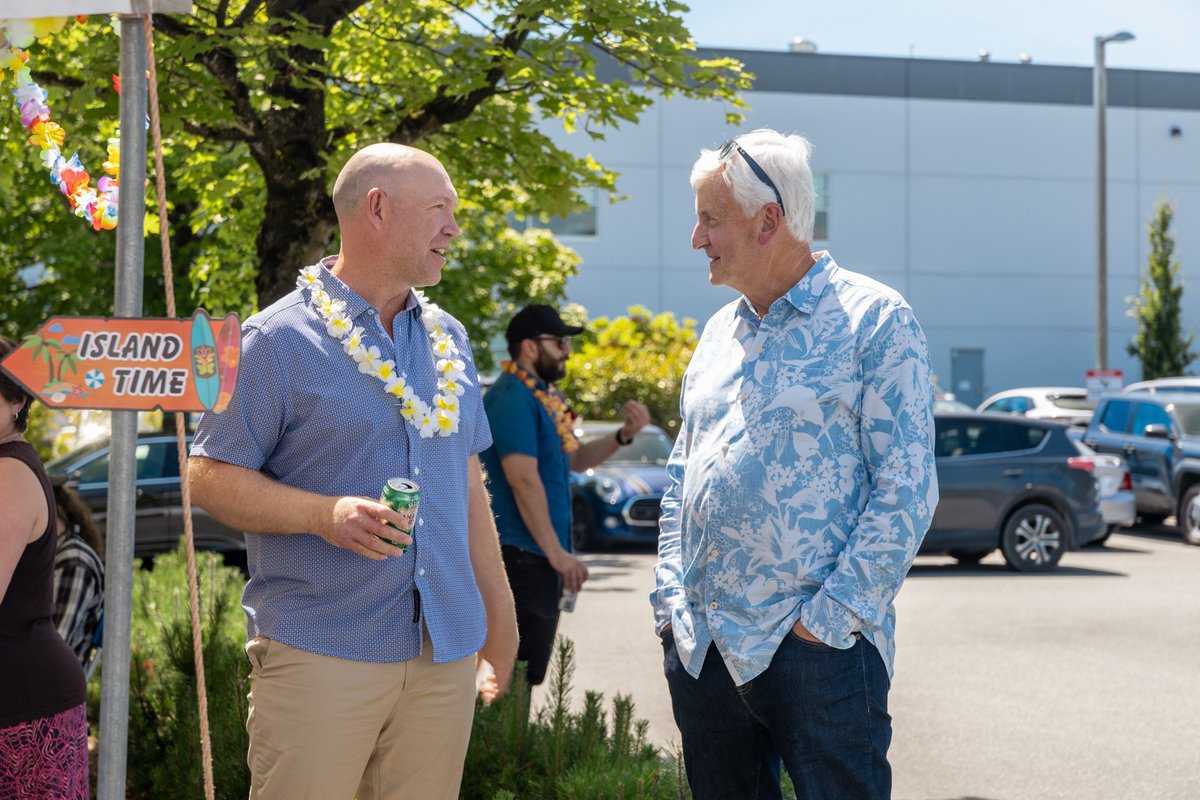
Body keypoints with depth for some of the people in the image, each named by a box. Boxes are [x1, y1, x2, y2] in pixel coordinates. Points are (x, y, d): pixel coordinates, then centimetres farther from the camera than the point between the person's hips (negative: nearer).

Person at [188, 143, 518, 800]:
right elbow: (212, 476, -6)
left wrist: (498, 610, 18)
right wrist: (327, 514, -21)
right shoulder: (278, 339, -5)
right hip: (320, 655, -5)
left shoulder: (448, 339, 15)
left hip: (445, 651, 5)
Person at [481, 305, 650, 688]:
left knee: (532, 669, 15)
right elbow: (523, 480, -21)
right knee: (519, 675, -7)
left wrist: (624, 435, 7)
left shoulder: (544, 396, 17)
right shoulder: (512, 398, -15)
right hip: (521, 556, -10)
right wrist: (556, 552, -20)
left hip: (541, 557, 10)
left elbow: (575, 460, 24)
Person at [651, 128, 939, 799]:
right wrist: (672, 597, 8)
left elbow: (906, 491, -11)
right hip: (700, 649, 6)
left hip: (817, 649, -6)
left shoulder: (874, 320, -6)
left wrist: (831, 614, -16)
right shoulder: (719, 332, 15)